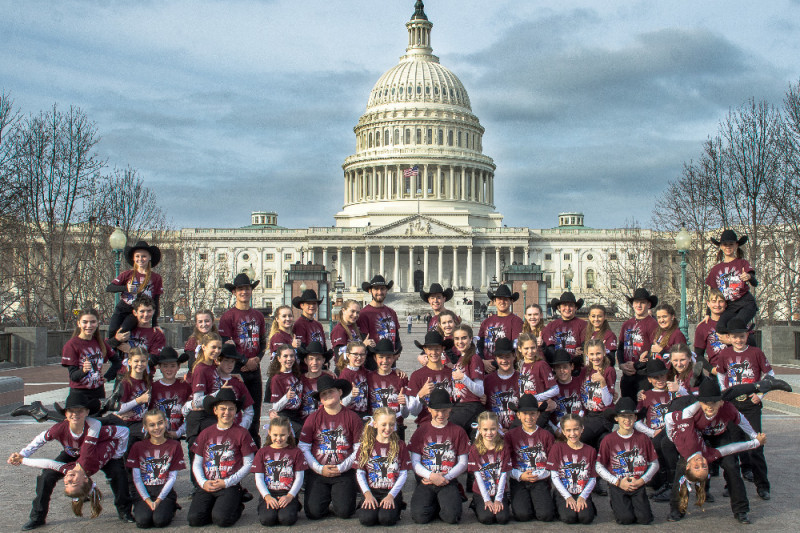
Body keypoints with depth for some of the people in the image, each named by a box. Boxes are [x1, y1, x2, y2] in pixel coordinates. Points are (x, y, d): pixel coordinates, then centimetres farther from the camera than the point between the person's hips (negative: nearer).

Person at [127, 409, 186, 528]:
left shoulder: (174, 446, 3)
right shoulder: (138, 447, 4)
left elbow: (172, 477, 0)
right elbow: (136, 478, 0)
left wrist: (159, 500, -11)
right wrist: (148, 500, -10)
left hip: (165, 492, -1)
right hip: (144, 492, 1)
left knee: (160, 520, -28)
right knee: (143, 521, -27)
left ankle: (171, 508, 6)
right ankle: (140, 508, 8)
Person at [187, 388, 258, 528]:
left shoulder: (241, 433, 2)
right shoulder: (206, 433, 12)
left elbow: (248, 464, 0)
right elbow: (196, 464, 14)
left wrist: (226, 483, -7)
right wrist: (203, 483, -5)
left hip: (230, 486, -3)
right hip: (207, 486, 3)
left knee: (221, 519, -25)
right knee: (194, 519, -19)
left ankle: (236, 508, 8)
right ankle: (213, 506, 12)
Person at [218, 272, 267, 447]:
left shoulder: (258, 315, 13)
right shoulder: (228, 316, -3)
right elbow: (225, 344, -7)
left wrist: (257, 359, 0)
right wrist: (244, 362, -12)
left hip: (254, 369, 5)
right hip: (236, 370, -5)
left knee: (255, 408, 8)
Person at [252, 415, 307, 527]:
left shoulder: (295, 452, 8)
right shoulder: (262, 453, 10)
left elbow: (299, 478, 3)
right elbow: (259, 479, 5)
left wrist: (290, 496, -11)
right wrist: (267, 497, -11)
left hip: (288, 494, -1)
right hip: (269, 494, 1)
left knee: (287, 519, -28)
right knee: (267, 519, -27)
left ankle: (294, 506, 4)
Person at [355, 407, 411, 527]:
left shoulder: (400, 445, 4)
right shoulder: (366, 445, 5)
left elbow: (403, 474, 0)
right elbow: (360, 473, 2)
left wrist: (391, 495, -11)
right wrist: (368, 494, -12)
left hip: (392, 492, -1)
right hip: (372, 491, 1)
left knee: (386, 519, -27)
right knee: (367, 519, -25)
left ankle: (396, 508, 6)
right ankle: (366, 506, 9)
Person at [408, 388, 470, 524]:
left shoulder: (457, 431, 8)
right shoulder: (421, 430, 8)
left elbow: (463, 463, 6)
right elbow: (414, 462, 3)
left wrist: (445, 477, -9)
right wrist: (431, 476, -13)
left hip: (449, 482, 0)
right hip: (425, 482, 1)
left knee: (452, 517, -25)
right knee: (419, 517, -24)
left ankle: (445, 503, 9)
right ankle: (435, 505, 9)